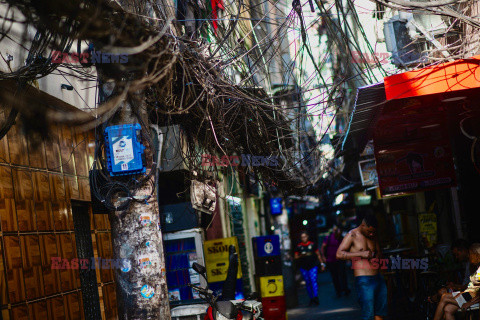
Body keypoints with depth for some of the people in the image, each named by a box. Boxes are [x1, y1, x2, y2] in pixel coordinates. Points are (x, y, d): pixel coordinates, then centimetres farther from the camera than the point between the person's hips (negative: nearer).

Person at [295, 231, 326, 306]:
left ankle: (316, 297, -24)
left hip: (313, 266, -2)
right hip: (303, 268, 2)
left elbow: (318, 255, 10)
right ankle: (311, 298, 11)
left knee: (313, 280, -16)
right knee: (307, 283, 5)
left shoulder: (312, 245, 4)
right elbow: (296, 257, 7)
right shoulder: (299, 246, 5)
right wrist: (301, 255, -13)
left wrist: (322, 264, 7)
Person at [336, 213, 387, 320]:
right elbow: (339, 254, -13)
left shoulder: (373, 236, 16)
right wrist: (361, 254, -19)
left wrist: (376, 257, 3)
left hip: (378, 278, 7)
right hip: (364, 280, -7)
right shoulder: (352, 235, -5)